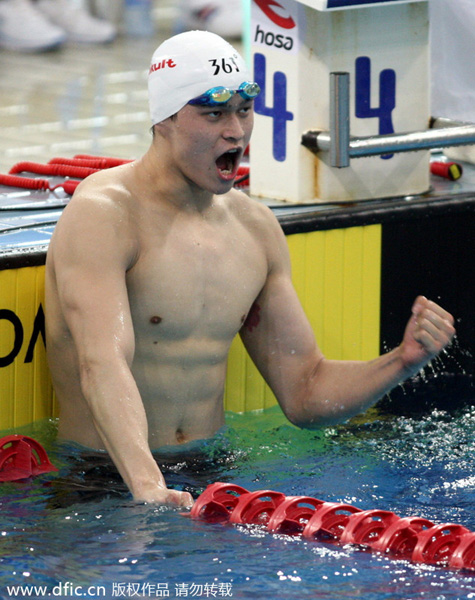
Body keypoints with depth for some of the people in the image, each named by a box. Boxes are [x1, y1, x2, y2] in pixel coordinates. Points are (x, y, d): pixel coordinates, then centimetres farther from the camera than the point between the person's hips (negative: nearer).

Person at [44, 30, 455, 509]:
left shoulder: (254, 226, 10)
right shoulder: (102, 214, -12)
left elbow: (304, 395, 15)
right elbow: (103, 365, -28)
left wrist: (403, 362, -4)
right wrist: (147, 485, -44)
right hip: (100, 481, -6)